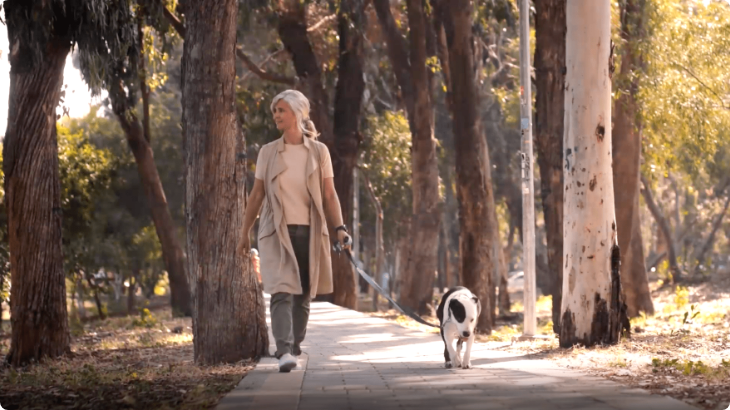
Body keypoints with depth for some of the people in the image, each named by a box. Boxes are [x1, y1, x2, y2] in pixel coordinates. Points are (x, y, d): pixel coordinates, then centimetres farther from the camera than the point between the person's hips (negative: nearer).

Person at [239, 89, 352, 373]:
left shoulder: (318, 152, 4)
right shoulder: (268, 153, 6)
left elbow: (329, 195, 4)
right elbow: (257, 194, 11)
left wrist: (340, 228, -6)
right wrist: (245, 232, 12)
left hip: (310, 232, 1)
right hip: (277, 232, -1)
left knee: (304, 295, 6)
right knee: (282, 292, -15)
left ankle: (294, 348, 19)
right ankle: (284, 352, -25)